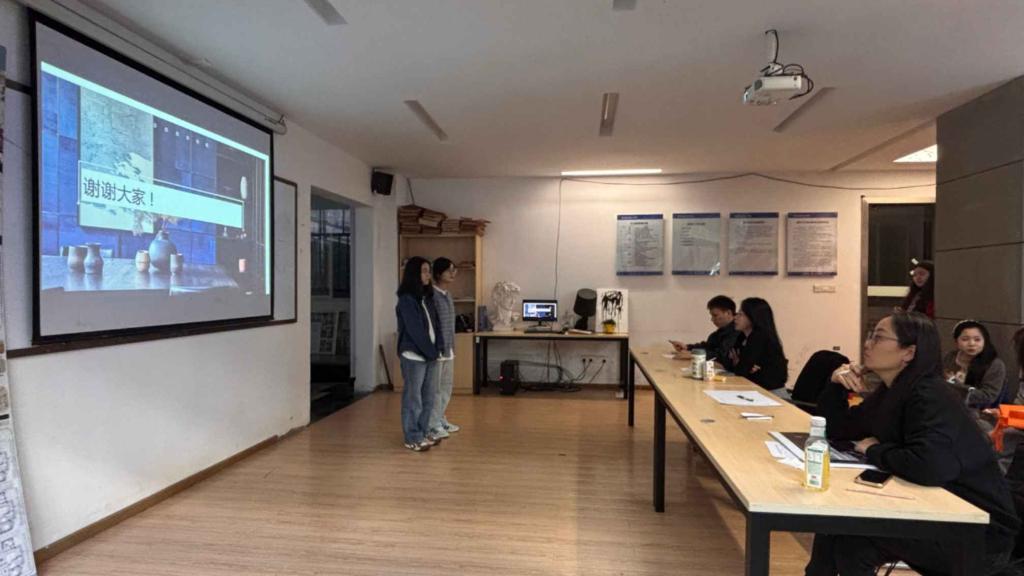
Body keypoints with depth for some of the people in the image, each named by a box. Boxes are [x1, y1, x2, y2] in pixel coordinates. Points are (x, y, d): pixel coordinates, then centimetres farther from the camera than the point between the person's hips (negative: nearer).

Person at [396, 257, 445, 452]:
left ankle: (424, 433, 23)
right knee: (413, 398, 1)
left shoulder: (428, 297, 12)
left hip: (431, 354, 7)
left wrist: (438, 347, -2)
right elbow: (415, 330, -15)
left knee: (429, 398, 12)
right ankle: (412, 438, 10)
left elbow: (436, 324, 11)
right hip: (414, 355, -7)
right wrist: (431, 351, -12)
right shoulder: (406, 299, -12)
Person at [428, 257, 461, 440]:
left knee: (446, 387, 16)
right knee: (435, 389, -1)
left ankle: (440, 420, 27)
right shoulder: (431, 295, -14)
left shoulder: (447, 294, 13)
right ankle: (433, 425, 9)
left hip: (448, 349, 9)